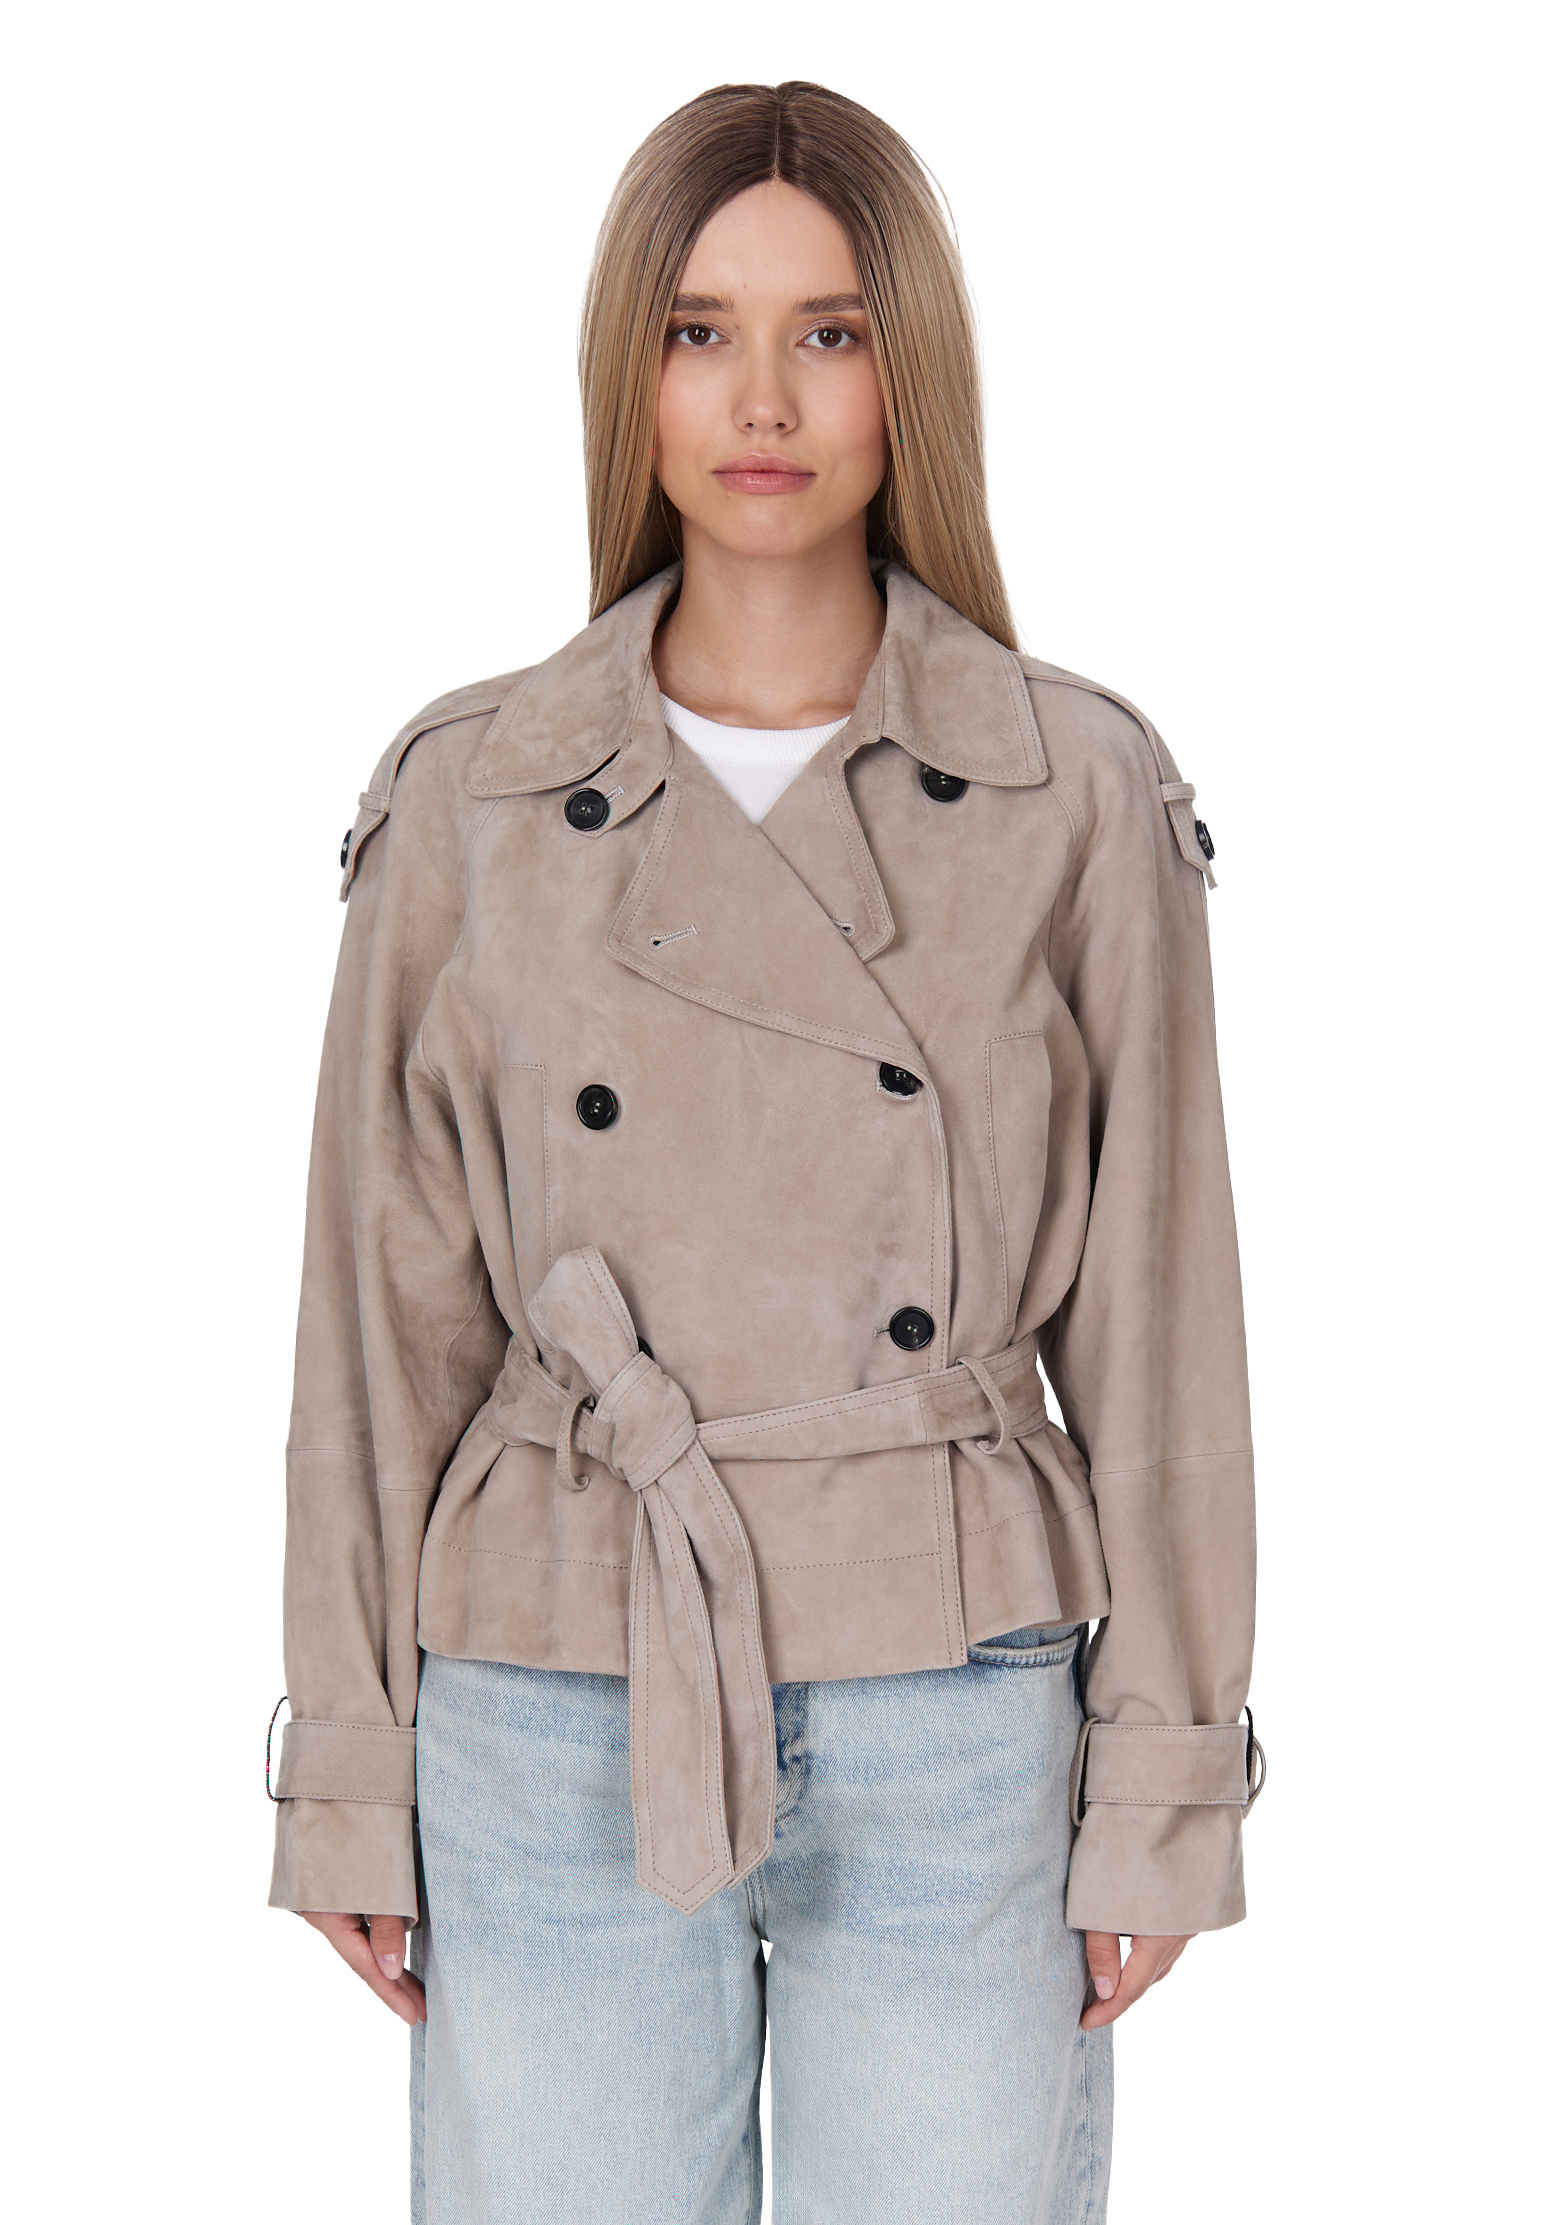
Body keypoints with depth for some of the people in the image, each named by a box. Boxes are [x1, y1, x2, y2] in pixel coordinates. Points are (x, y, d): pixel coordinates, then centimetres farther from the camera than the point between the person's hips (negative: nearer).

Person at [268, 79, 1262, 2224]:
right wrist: (349, 1771, 3)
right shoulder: (470, 800, 0)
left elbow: (1155, 1302, 0)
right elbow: (387, 1307, 3)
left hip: (955, 1745, 0)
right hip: (560, 1744, 1)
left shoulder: (1083, 795, -3)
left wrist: (1164, 1781, -1)